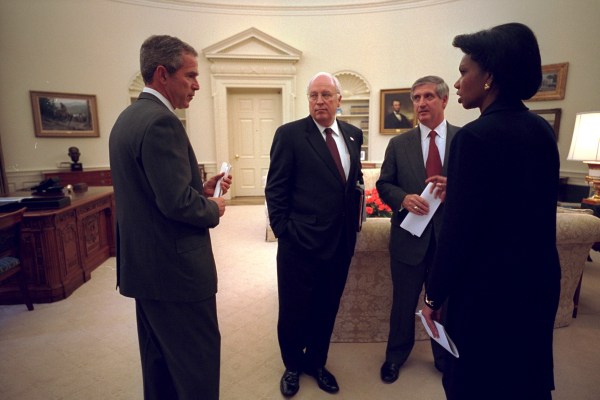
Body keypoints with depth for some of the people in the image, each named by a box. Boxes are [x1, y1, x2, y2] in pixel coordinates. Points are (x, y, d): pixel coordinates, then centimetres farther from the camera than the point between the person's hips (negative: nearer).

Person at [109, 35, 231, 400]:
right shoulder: (162, 121, -20)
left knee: (159, 356, 24)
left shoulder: (127, 118, 11)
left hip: (142, 263, 10)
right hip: (174, 267, -10)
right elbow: (177, 203, -26)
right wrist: (213, 209, -7)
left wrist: (201, 190, 7)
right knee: (198, 358, 6)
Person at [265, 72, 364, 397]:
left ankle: (316, 362, 44)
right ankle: (292, 366, 40)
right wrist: (283, 231, -10)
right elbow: (275, 189, -7)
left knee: (327, 309, 19)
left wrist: (353, 226, 7)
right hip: (300, 244, -4)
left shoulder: (353, 135, 8)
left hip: (341, 243, 5)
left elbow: (355, 181, 13)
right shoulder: (289, 134, -7)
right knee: (293, 311, 13)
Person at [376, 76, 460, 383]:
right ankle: (396, 355, 40)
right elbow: (384, 185, 2)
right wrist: (404, 198, -18)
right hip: (409, 235, 0)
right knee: (403, 302, 16)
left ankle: (445, 358, 45)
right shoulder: (399, 144, 1)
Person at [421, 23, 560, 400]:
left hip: (489, 286, -8)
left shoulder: (476, 135, -21)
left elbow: (459, 230, -22)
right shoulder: (542, 130, 4)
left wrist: (434, 296, -11)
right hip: (539, 279, 8)